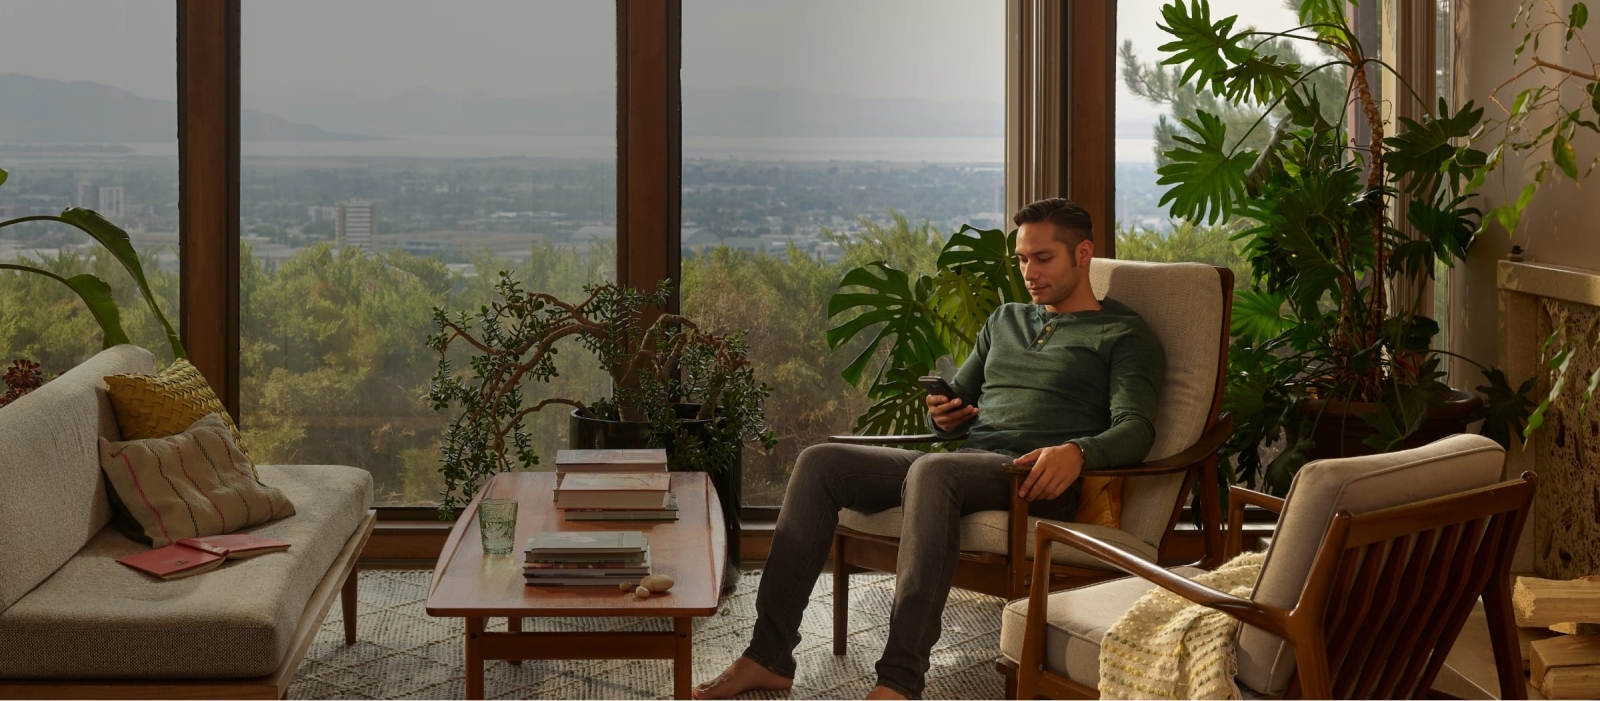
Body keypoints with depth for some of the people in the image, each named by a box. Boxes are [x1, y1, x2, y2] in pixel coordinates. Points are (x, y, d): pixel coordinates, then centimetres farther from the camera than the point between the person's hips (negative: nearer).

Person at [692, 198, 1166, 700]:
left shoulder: (1122, 335, 8)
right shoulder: (1004, 322, 29)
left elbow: (1135, 429, -7)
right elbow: (955, 402, 29)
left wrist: (1077, 451, -29)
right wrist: (944, 416, 3)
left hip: (1035, 477, -7)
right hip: (961, 463, 7)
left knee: (932, 470, -39)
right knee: (820, 463, -12)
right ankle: (770, 655, -17)